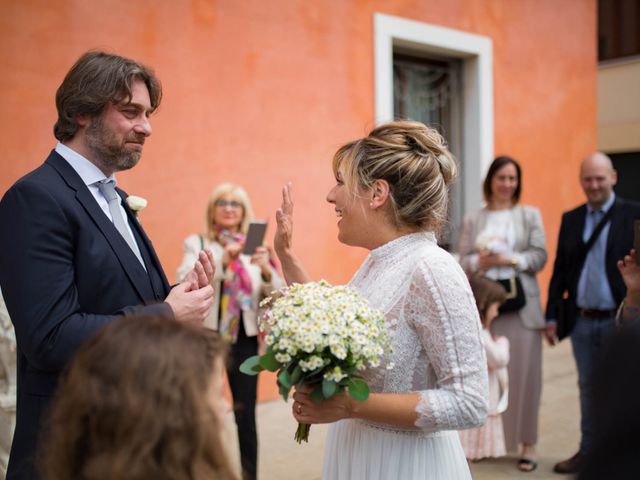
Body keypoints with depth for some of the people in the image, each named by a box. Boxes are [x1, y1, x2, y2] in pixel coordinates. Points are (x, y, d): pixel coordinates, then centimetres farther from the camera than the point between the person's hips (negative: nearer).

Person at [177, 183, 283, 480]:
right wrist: (222, 259, -29)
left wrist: (267, 271, -20)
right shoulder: (196, 243, 2)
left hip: (245, 339, 1)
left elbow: (277, 296, 1)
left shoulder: (255, 248, 6)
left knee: (245, 413, 2)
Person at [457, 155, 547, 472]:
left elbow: (539, 256, 0)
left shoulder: (530, 215, 8)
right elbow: (463, 260, 4)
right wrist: (479, 262, -17)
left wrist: (508, 259, -14)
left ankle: (527, 444, 10)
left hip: (522, 304, 0)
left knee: (523, 372, 1)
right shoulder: (473, 219, 10)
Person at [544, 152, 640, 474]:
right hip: (581, 321, 4)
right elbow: (560, 271, 9)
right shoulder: (570, 219, 8)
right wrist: (552, 317, 7)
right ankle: (588, 452, 26)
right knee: (588, 388, 14)